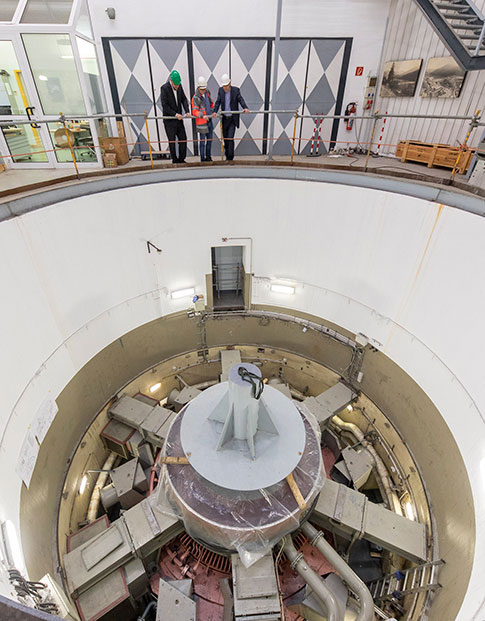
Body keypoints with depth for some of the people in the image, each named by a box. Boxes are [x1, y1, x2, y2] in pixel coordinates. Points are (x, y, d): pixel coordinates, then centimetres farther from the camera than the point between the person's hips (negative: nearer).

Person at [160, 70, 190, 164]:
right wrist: (175, 114, -20)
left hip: (179, 118, 6)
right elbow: (164, 105, -15)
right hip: (169, 120, -5)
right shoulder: (164, 88, -13)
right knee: (172, 141, 1)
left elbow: (184, 99, 9)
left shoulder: (179, 86, 4)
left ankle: (181, 159, 16)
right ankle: (175, 160, 11)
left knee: (183, 139, 5)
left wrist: (187, 111, -8)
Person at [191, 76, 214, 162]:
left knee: (209, 140, 13)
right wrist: (202, 115, -34)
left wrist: (211, 111, 16)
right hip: (201, 122, -7)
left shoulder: (207, 93, 10)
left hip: (209, 120, 7)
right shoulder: (195, 98, -12)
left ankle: (208, 156, 26)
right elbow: (195, 111, -20)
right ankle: (203, 158, 4)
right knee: (202, 141, -3)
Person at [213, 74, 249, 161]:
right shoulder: (220, 90, 4)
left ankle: (230, 158, -9)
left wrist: (245, 108, -33)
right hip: (224, 119, 4)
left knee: (230, 138, -14)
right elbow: (218, 102, -3)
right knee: (225, 138, 9)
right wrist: (215, 112, -20)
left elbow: (241, 100, -12)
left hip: (233, 119, -4)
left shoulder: (236, 90, -3)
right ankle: (227, 157, 21)